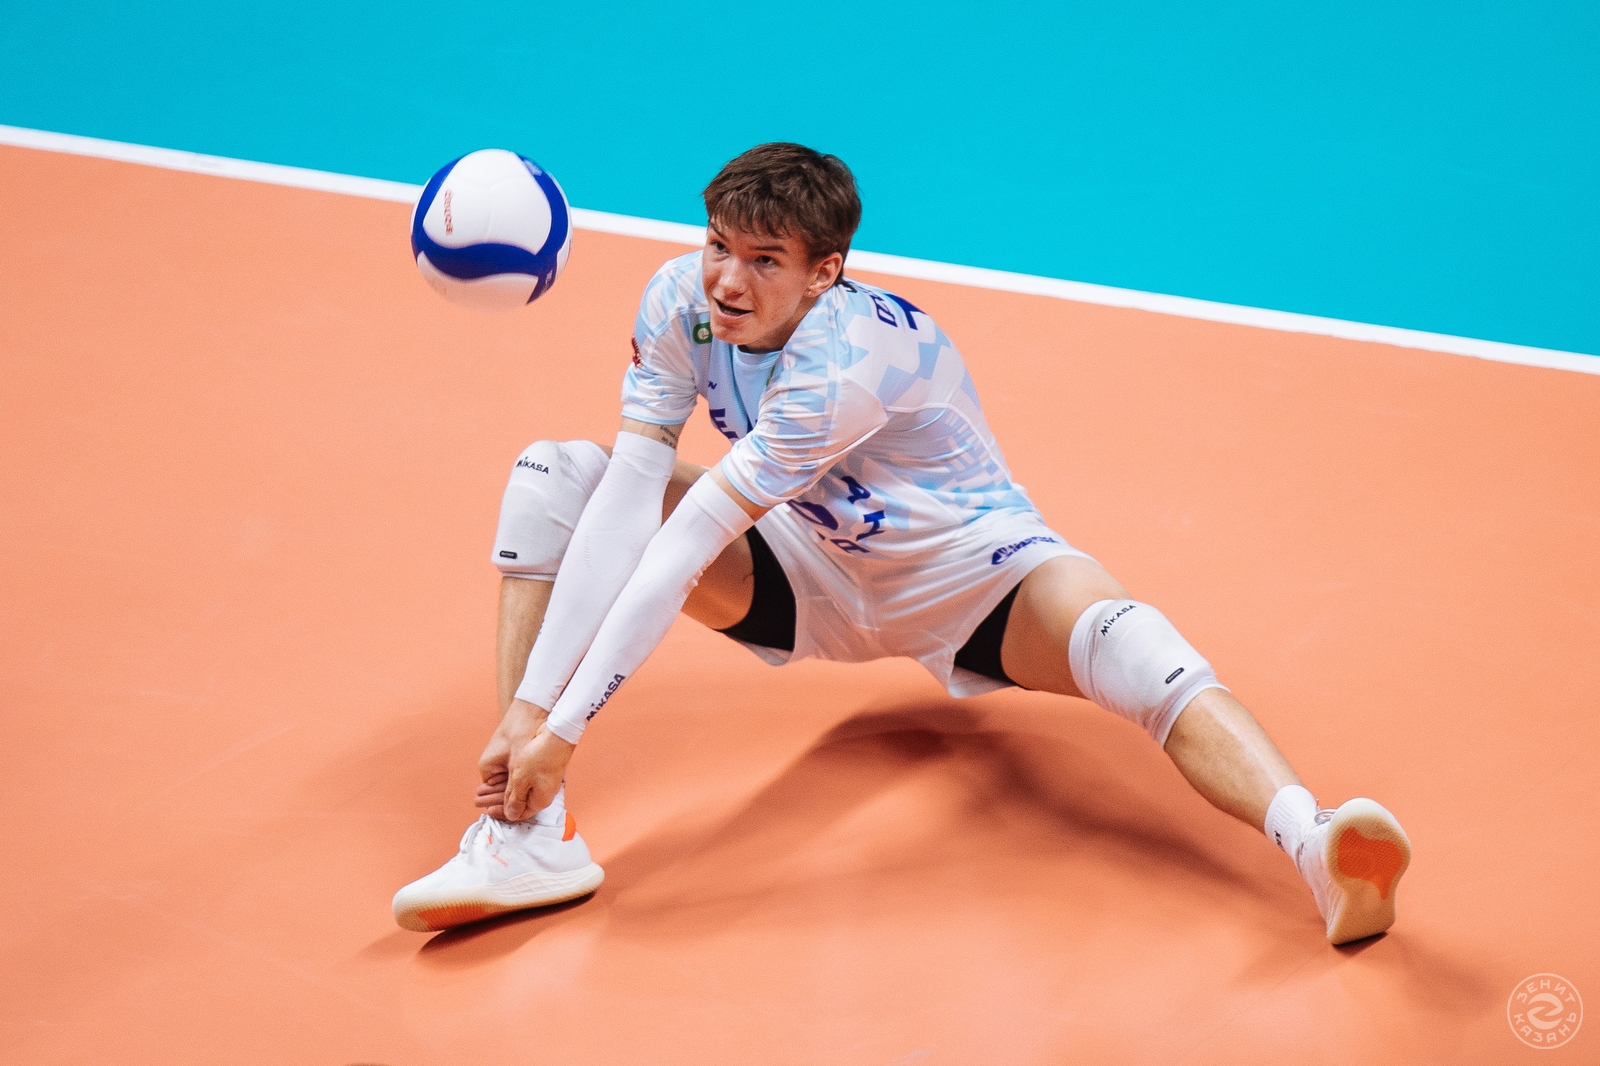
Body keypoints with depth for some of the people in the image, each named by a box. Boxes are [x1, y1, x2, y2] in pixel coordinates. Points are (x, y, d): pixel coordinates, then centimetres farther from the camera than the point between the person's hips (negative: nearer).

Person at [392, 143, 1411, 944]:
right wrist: (528, 702, -31)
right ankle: (530, 836, -20)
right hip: (809, 570, 6)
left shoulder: (850, 360, -33)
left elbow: (685, 547, -36)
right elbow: (631, 500, -23)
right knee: (556, 473, -13)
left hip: (967, 574, -5)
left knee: (1128, 645, -36)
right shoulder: (680, 299, -17)